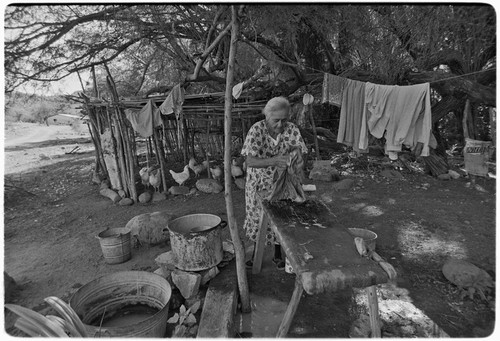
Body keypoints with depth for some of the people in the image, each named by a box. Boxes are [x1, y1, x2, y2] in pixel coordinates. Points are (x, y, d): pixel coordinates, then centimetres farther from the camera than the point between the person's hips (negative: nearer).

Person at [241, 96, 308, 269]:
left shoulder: (292, 129, -17)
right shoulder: (257, 129, -23)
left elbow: (302, 154, -16)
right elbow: (250, 161, -31)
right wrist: (275, 160, -45)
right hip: (259, 182, -1)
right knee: (257, 216, 12)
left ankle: (278, 254, 33)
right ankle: (256, 251, 37)